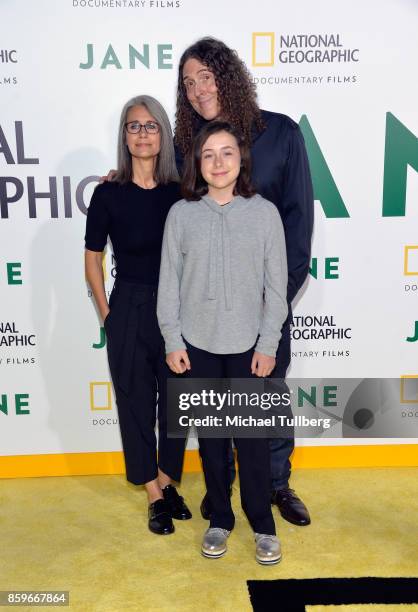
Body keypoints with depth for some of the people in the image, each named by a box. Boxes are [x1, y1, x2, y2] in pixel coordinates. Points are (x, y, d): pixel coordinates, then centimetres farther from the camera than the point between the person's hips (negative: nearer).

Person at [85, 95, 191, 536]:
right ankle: (155, 496, 26)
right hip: (129, 310, -1)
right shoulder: (108, 194, -4)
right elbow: (93, 258, 3)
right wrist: (107, 314, 0)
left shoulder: (180, 192, 0)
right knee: (136, 402, 8)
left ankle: (167, 482, 34)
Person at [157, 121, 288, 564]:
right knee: (211, 434, 12)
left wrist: (268, 344, -5)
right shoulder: (181, 214, -1)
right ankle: (220, 519, 30)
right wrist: (172, 341, -2)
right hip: (198, 344, 1)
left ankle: (262, 524, 24)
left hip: (247, 344, -1)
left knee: (252, 435, 5)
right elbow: (169, 283, 1)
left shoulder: (264, 212, -3)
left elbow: (276, 286, -2)